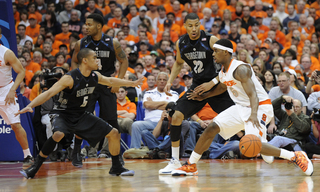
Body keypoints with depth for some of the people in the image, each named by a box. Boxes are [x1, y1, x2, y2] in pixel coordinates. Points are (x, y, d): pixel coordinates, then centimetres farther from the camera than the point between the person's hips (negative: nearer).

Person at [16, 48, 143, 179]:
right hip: (64, 115, -7)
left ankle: (116, 168, 23)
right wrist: (30, 106, -40)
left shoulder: (95, 76, -2)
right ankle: (34, 168, -26)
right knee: (58, 135, -38)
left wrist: (132, 83, 29)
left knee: (114, 134, 3)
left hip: (81, 115, 7)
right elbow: (49, 93, -29)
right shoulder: (70, 78, -24)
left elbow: (110, 81, 21)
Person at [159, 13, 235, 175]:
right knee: (177, 116, -8)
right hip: (198, 85, 4)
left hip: (217, 85, -4)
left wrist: (212, 83, -22)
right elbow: (179, 63, 20)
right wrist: (170, 81, 7)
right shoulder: (181, 43, 0)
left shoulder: (211, 40, -16)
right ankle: (175, 161, 2)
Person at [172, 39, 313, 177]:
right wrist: (203, 97, 23)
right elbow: (222, 87, 30)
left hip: (260, 107, -9)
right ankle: (190, 166, 10)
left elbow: (252, 94, -32)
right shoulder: (222, 72, 6)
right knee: (212, 128, 0)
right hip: (242, 107, 9)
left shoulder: (240, 69, -23)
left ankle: (295, 156, -14)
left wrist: (253, 114, -48)